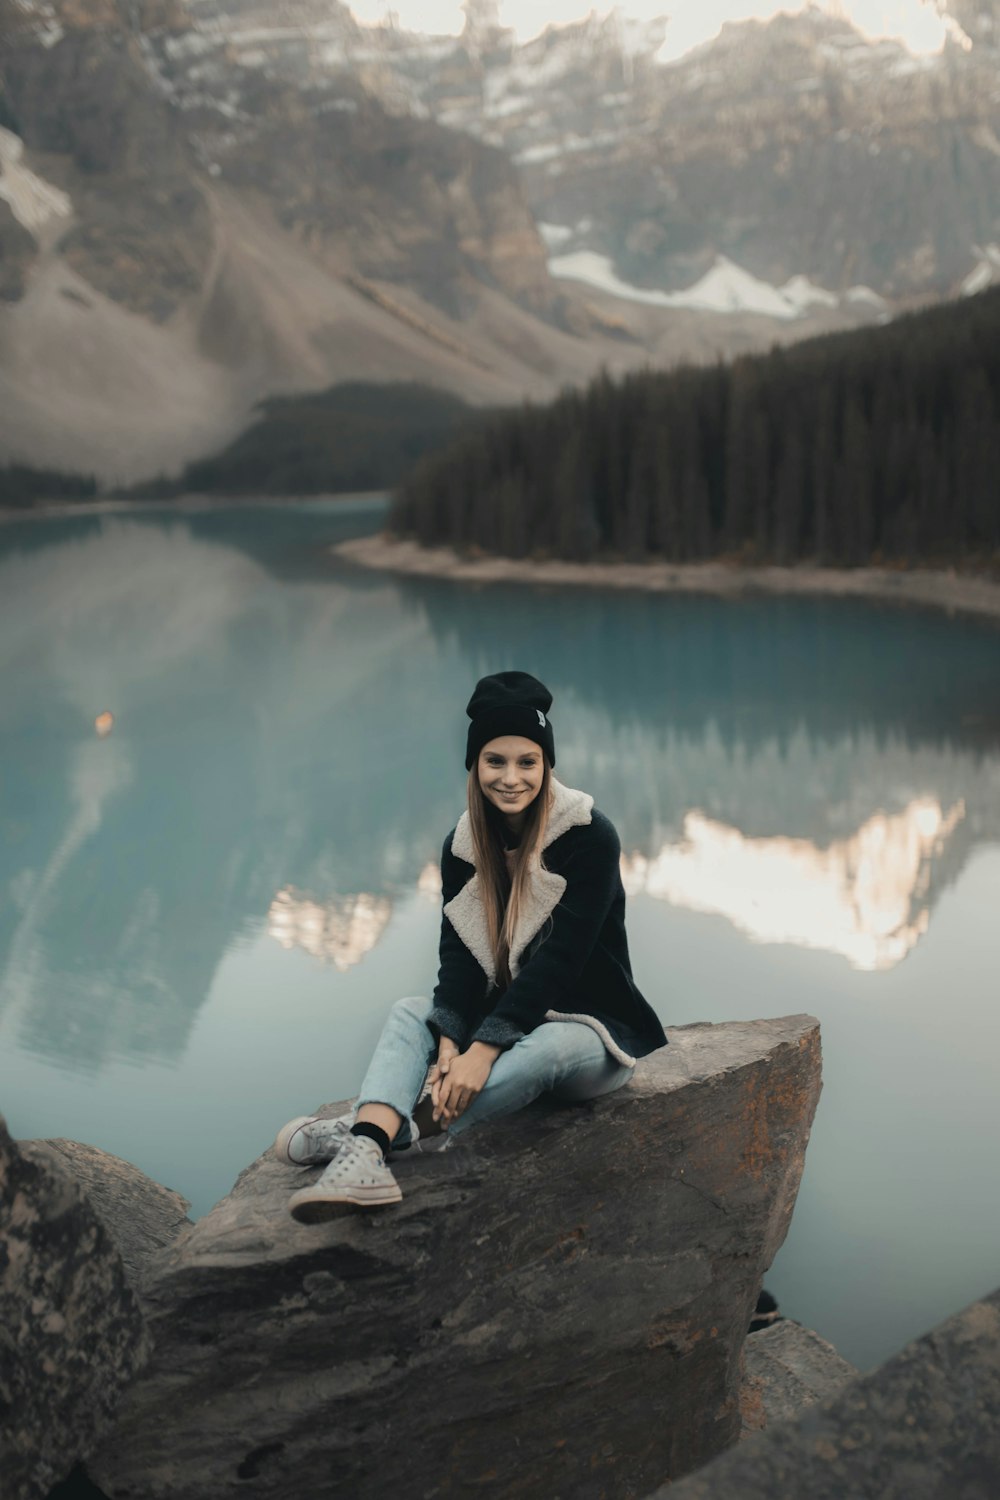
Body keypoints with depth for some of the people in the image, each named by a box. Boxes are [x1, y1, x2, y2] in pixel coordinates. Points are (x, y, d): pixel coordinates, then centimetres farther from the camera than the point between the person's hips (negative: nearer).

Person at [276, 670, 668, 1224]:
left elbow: (558, 957, -22)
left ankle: (370, 1132, -39)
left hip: (591, 1027, -5)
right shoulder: (464, 845, 1)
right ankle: (364, 1161, -43)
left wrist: (485, 1049, -30)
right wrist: (450, 1045, -25)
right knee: (409, 1011, -17)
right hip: (504, 1019, 5)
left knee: (548, 1047, -37)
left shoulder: (590, 838, -15)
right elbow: (459, 955, -6)